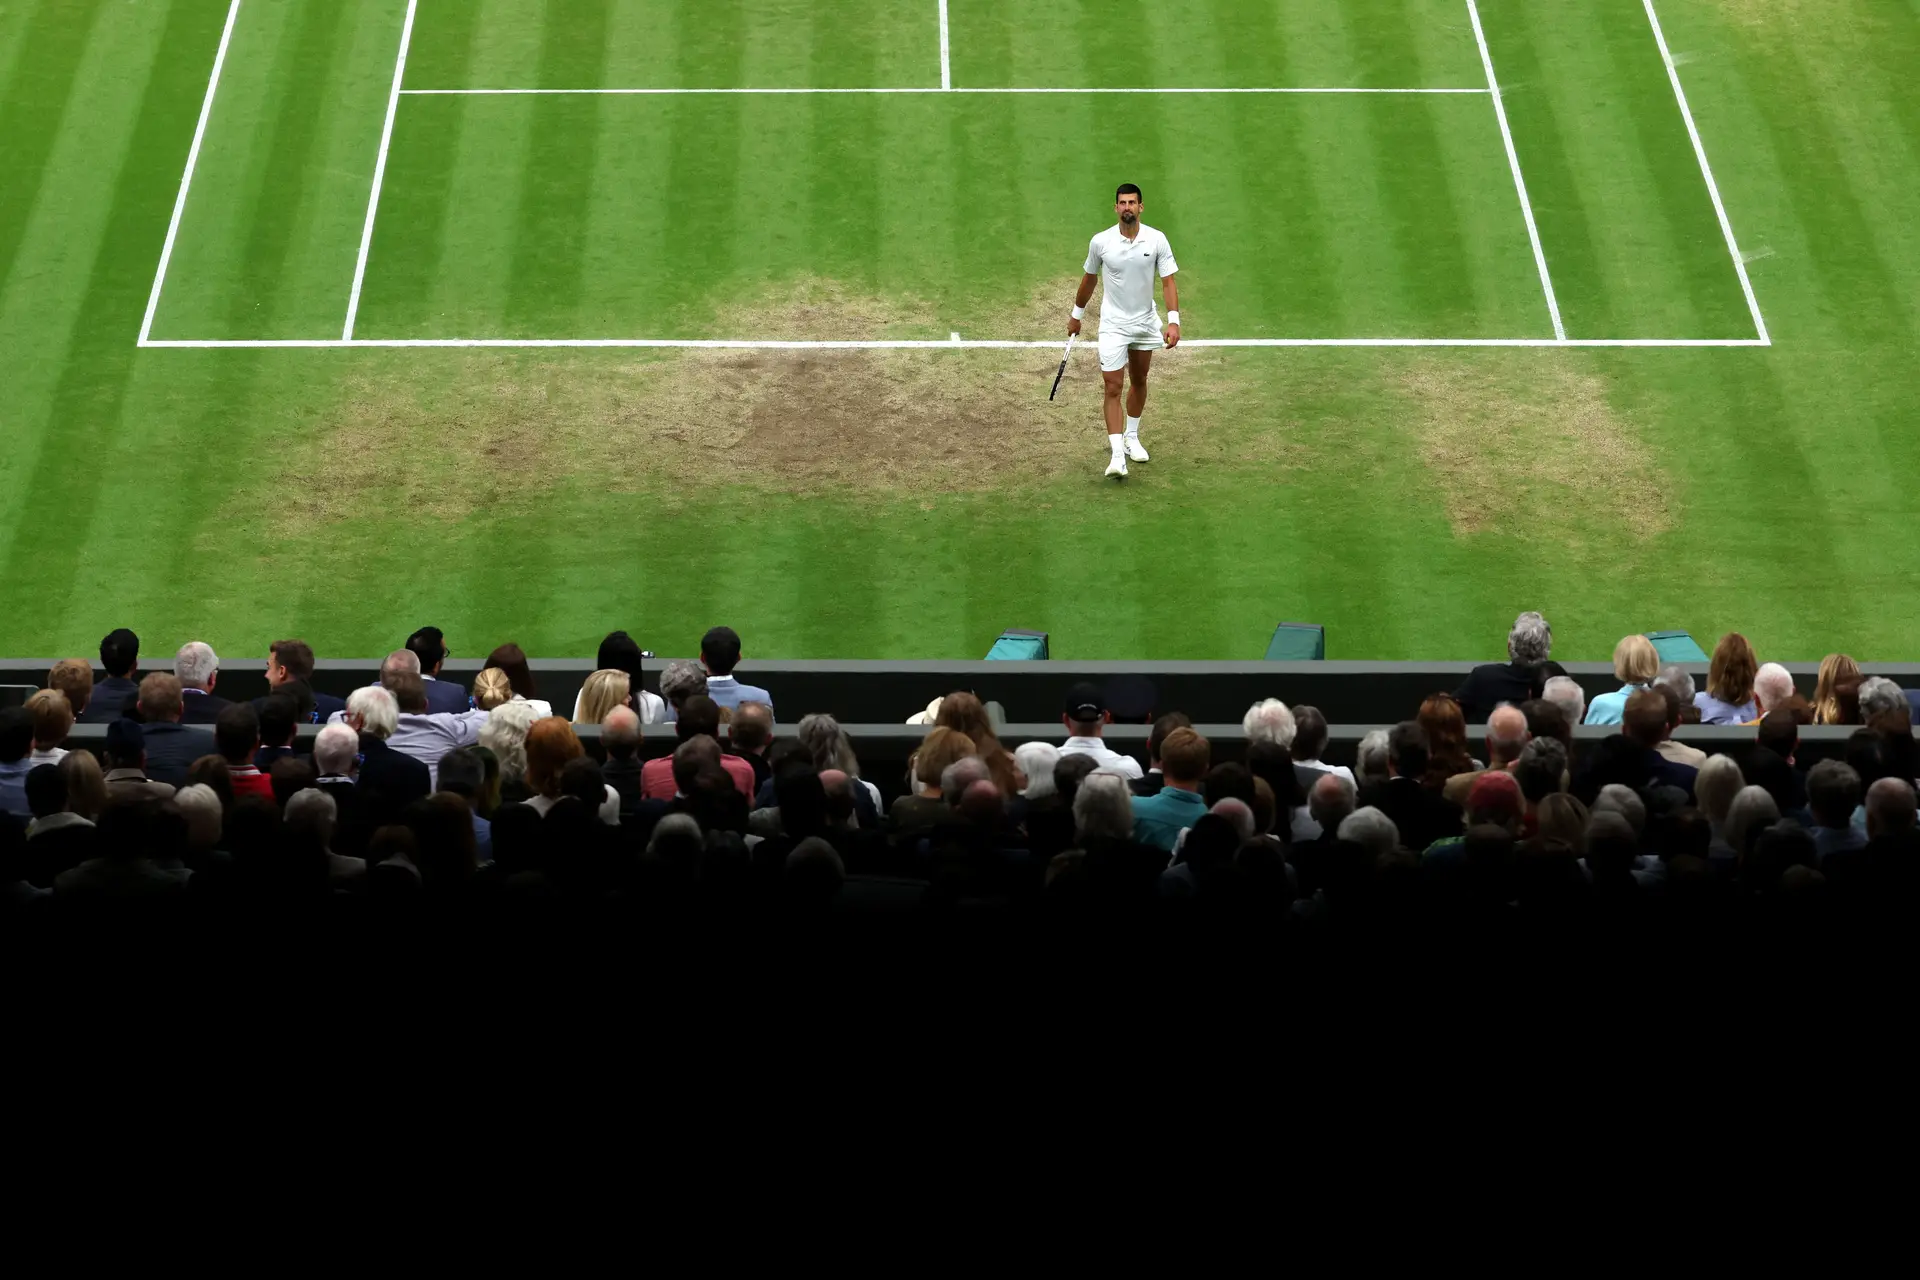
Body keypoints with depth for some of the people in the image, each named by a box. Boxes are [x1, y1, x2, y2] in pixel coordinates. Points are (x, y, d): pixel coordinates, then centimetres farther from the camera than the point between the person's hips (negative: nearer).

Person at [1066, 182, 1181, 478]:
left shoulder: (1157, 240, -10)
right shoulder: (1100, 242, -10)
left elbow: (1169, 281, -11)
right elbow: (1089, 278, 6)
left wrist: (1173, 321, -22)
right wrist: (1076, 315, 15)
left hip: (1146, 322, 2)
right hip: (1113, 325, -2)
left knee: (1139, 382, 17)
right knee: (1113, 388, -10)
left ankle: (1132, 437, 38)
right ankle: (1117, 456, -14)